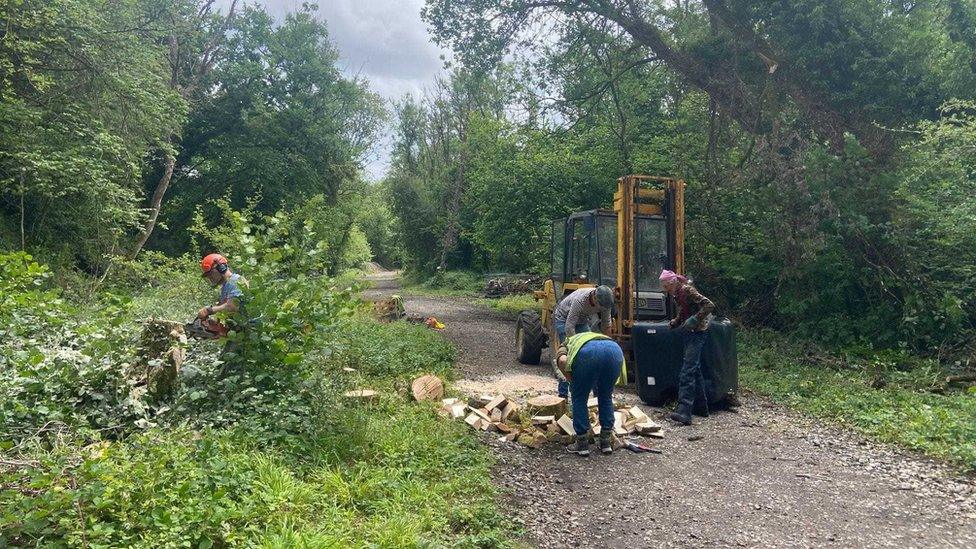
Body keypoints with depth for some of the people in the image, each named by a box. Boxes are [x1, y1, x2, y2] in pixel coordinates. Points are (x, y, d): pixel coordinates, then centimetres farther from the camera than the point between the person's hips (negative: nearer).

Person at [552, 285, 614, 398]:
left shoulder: (604, 301, -22)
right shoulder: (579, 300, -40)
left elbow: (606, 325, -7)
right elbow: (569, 328, -37)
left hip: (582, 321, 6)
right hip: (564, 319, -6)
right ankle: (563, 393, -10)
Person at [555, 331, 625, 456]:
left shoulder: (565, 346, 35)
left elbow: (562, 360, 6)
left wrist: (572, 383, 19)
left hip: (589, 352, -4)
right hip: (615, 349, 4)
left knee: (579, 399, 16)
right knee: (606, 398, 25)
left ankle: (582, 444, 22)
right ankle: (606, 442, 30)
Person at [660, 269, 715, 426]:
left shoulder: (687, 290, -15)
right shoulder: (677, 294, 13)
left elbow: (709, 305, -21)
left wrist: (694, 319, -27)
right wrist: (676, 322, 6)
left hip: (697, 333, -10)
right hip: (688, 334, 10)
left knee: (688, 371, -18)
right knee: (695, 370, 16)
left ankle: (684, 411, -24)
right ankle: (701, 407, 26)